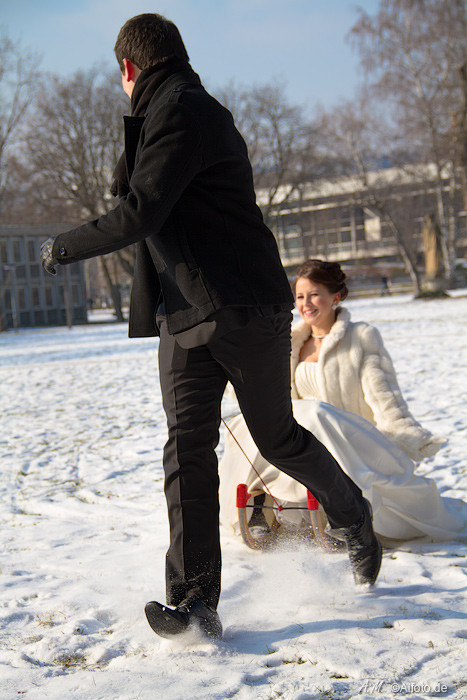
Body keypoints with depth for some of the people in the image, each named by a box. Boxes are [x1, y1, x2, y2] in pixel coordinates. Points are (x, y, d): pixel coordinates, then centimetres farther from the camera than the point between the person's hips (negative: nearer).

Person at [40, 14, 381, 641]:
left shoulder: (179, 107, -12)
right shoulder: (179, 111, 20)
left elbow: (140, 213, -18)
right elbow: (133, 192, 24)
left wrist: (65, 248, -8)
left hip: (244, 308, -8)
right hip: (184, 316, 8)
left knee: (278, 437, 7)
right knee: (187, 448, -5)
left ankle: (354, 517, 35)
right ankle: (194, 602, -6)